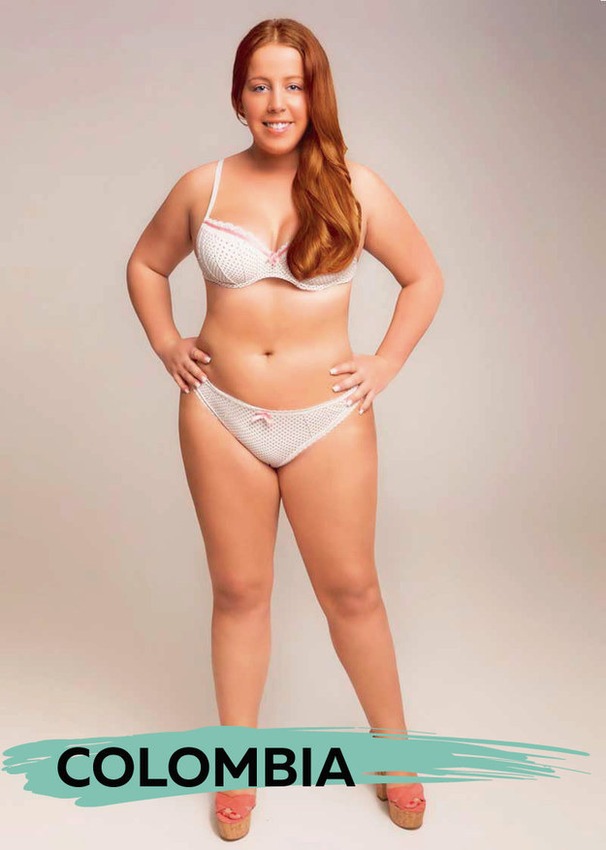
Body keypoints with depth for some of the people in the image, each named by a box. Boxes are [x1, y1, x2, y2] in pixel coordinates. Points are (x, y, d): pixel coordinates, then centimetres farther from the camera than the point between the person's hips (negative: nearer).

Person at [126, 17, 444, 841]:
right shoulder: (203, 187, 0)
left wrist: (385, 363, 0)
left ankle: (394, 748, 31)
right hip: (221, 418, 1)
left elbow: (424, 278, 8)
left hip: (328, 423, -1)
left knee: (351, 590, 8)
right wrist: (166, 346, 5)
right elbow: (145, 265, 16)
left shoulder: (356, 189, -3)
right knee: (239, 593, 12)